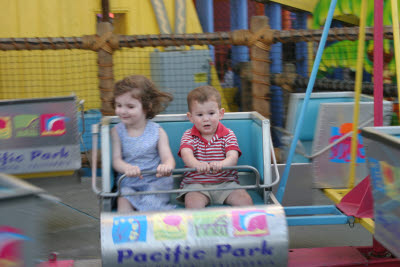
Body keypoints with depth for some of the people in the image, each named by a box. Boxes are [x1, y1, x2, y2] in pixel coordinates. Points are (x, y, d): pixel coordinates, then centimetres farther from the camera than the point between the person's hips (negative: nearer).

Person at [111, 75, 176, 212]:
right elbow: (116, 160, -4)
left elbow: (168, 158, -9)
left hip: (155, 181, -1)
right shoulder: (117, 131, 4)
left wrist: (166, 166, -38)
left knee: (150, 203, -28)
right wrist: (128, 168, -30)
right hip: (128, 183, 1)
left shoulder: (157, 132, -1)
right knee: (124, 201, -28)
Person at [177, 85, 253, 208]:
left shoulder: (228, 135, 4)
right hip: (196, 183, -1)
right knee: (193, 203, -32)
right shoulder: (188, 136, 3)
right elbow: (186, 154, -18)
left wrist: (221, 164, -39)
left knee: (246, 200, -21)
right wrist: (197, 165, -44)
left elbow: (233, 157, -12)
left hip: (225, 182, 1)